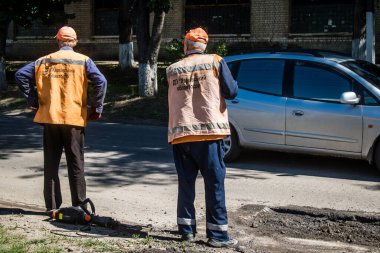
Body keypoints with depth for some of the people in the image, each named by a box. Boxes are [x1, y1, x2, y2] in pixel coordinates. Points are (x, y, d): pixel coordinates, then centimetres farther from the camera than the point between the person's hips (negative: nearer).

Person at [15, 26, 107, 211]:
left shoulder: (45, 61, 7)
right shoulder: (83, 60, -1)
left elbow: (21, 75, 3)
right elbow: (101, 81, -12)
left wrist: (33, 100, 6)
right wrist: (96, 109, -4)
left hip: (50, 118, 2)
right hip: (74, 119, -2)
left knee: (51, 163, 11)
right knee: (75, 164, 7)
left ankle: (52, 205, 14)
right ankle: (79, 204, 10)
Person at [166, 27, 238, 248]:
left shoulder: (172, 69, 8)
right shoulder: (215, 61, 0)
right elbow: (231, 92, -1)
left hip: (180, 133, 3)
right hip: (209, 131, -3)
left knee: (186, 183, 12)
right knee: (215, 184, 2)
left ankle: (186, 230, 17)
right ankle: (218, 235, 3)